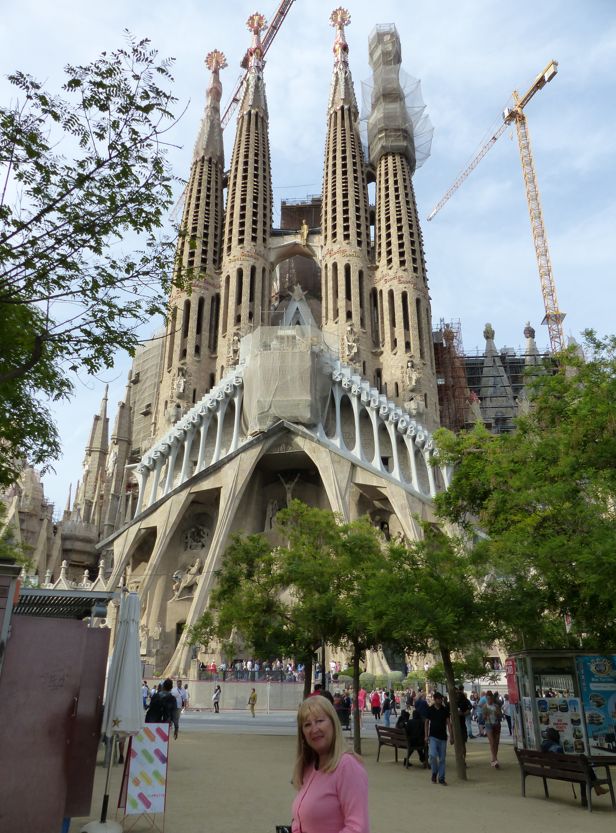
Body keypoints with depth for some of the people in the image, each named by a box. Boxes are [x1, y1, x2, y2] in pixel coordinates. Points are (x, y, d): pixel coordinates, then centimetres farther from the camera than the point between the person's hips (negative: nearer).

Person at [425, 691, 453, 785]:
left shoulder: (445, 709, 1)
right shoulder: (430, 709, -1)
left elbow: (448, 723, 1)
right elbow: (427, 723, 5)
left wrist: (451, 736, -5)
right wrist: (426, 736, -1)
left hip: (443, 737, 2)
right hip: (433, 736, -1)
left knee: (442, 758, 5)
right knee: (432, 755, -17)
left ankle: (441, 778, 16)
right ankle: (434, 773, 8)